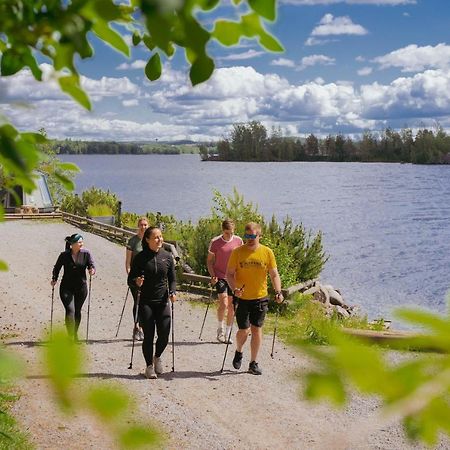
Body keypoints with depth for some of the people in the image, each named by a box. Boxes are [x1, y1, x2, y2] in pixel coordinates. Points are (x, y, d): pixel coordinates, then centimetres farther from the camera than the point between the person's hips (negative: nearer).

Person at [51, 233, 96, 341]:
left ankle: (75, 333, 30)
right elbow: (57, 268, 5)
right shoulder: (64, 255, -5)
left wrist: (92, 270, -28)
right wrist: (54, 279, -9)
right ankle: (70, 336, -17)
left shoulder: (86, 253, -3)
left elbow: (92, 265, -6)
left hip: (81, 287, 2)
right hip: (67, 288, -2)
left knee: (77, 311, 13)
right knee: (70, 310, -14)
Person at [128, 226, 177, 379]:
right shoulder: (140, 258, -3)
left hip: (163, 302, 2)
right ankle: (149, 366, 17)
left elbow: (172, 279, 10)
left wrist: (173, 292, -9)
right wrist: (136, 282, -22)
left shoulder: (167, 256, 5)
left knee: (164, 335, -3)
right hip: (146, 302, -2)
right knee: (149, 335, -2)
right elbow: (130, 280, 1)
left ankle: (157, 357, 28)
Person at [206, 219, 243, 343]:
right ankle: (220, 329, 5)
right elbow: (209, 260, 2)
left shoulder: (238, 241, 0)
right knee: (223, 303, -16)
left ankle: (227, 334, 18)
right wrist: (212, 276, -9)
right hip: (220, 277, -3)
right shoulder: (215, 242, -7)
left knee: (231, 306, 7)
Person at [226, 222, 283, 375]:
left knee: (257, 330, 5)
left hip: (260, 298, 1)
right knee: (243, 330, -1)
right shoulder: (237, 252, -5)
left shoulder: (267, 252, -2)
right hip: (242, 298, -1)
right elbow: (229, 274, -2)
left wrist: (278, 292, -11)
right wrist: (234, 289, -20)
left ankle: (253, 363, 17)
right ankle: (238, 352, 30)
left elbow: (274, 275, 3)